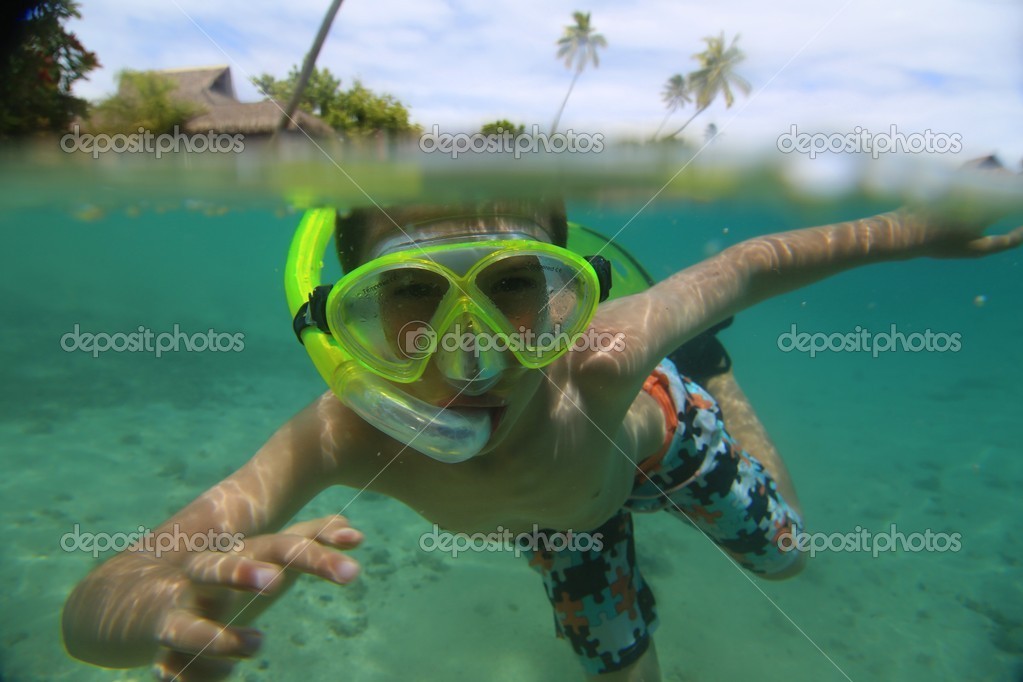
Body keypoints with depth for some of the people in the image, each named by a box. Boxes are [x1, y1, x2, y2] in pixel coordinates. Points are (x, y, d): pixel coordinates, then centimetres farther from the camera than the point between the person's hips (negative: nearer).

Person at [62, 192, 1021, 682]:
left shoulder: (602, 359, -47)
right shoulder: (346, 439, -43)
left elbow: (741, 268, -28)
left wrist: (907, 231, -17)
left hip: (659, 435, 0)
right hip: (560, 512, 1)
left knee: (784, 554, 28)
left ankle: (709, 375, 44)